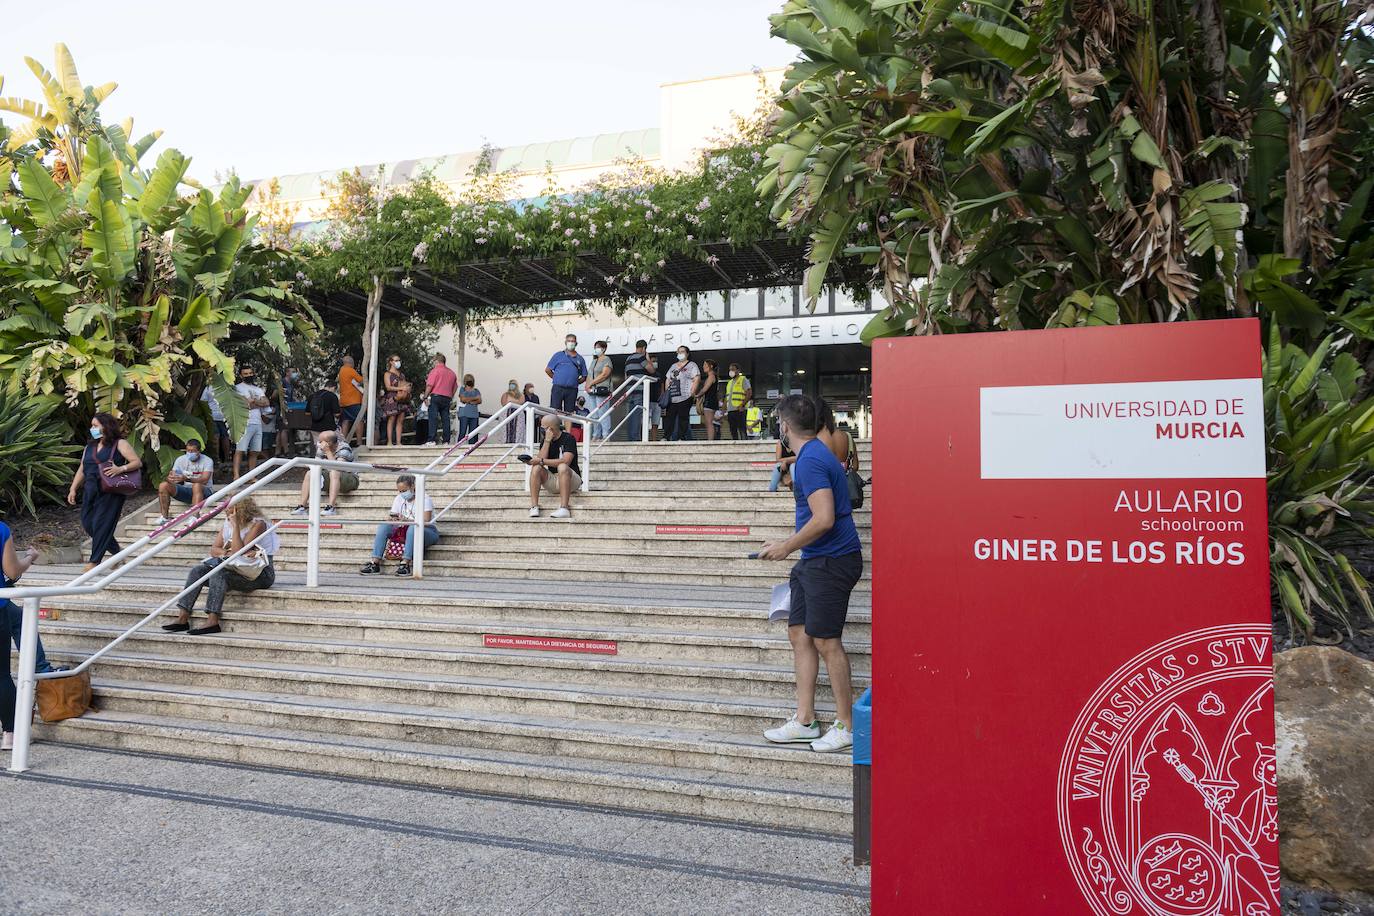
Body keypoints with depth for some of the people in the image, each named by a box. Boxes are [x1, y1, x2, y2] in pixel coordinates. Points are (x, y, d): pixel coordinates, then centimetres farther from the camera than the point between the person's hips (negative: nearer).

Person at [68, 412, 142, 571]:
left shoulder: (119, 443, 0)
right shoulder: (90, 446, 19)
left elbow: (137, 462, -7)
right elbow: (81, 469, 21)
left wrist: (120, 469, -22)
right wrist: (73, 489, 13)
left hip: (110, 491, -7)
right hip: (90, 491, 7)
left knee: (101, 524, -8)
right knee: (87, 524, 4)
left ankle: (95, 561, -3)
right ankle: (115, 551, 19)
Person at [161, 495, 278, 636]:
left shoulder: (258, 524, -12)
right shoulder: (227, 523, 11)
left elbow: (238, 551, -20)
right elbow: (213, 549, 8)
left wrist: (235, 525, -21)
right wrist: (225, 552, -13)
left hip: (260, 573, -8)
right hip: (236, 568, 8)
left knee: (218, 573, -30)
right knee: (197, 570, -11)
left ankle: (213, 621, -35)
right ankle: (183, 618, -18)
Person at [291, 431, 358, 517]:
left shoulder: (344, 449, -20)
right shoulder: (321, 448, 1)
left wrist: (328, 452, -33)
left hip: (349, 478, -7)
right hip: (331, 478, 7)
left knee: (334, 473, -36)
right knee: (309, 474, -9)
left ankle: (331, 506, -41)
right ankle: (303, 506, -16)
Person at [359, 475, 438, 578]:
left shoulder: (424, 498, -9)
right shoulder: (399, 499, 10)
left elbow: (426, 521, -21)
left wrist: (407, 520, -35)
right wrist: (395, 520, -20)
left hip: (428, 532, -5)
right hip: (404, 532, 6)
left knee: (413, 527, -38)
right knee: (383, 526, -16)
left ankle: (405, 564, -46)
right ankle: (375, 563, -27)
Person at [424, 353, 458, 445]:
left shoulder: (435, 370, -3)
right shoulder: (452, 373, 16)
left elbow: (429, 385, -10)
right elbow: (455, 388, 19)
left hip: (435, 396, -5)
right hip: (447, 398, 5)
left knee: (433, 419, -7)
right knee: (445, 420, 6)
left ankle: (432, 440, -14)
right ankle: (446, 441, 4)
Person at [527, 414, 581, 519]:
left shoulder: (568, 438, -8)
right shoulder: (545, 440, 9)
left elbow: (565, 461, -23)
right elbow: (541, 459, -6)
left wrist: (542, 461, -20)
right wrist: (547, 441, -12)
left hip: (571, 479, -5)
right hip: (552, 481, 5)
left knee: (562, 467, -35)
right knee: (536, 468, -19)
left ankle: (564, 508, -42)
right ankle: (534, 507, -27)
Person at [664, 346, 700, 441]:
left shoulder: (691, 365, 6)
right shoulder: (673, 366, 24)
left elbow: (696, 379, -4)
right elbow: (668, 380, 23)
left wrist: (692, 392, -13)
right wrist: (666, 393, 10)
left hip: (684, 398, -5)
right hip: (672, 398, 5)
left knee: (683, 418, -7)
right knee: (670, 418, 1)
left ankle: (683, 438, -5)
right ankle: (669, 438, 3)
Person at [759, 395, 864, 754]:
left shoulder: (810, 461, -18)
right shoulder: (814, 454, 15)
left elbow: (824, 519, -27)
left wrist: (787, 547, -15)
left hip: (831, 562, -11)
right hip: (814, 561, 11)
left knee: (826, 641, -3)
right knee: (799, 633, 11)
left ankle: (846, 726, 8)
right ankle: (804, 720, 17)